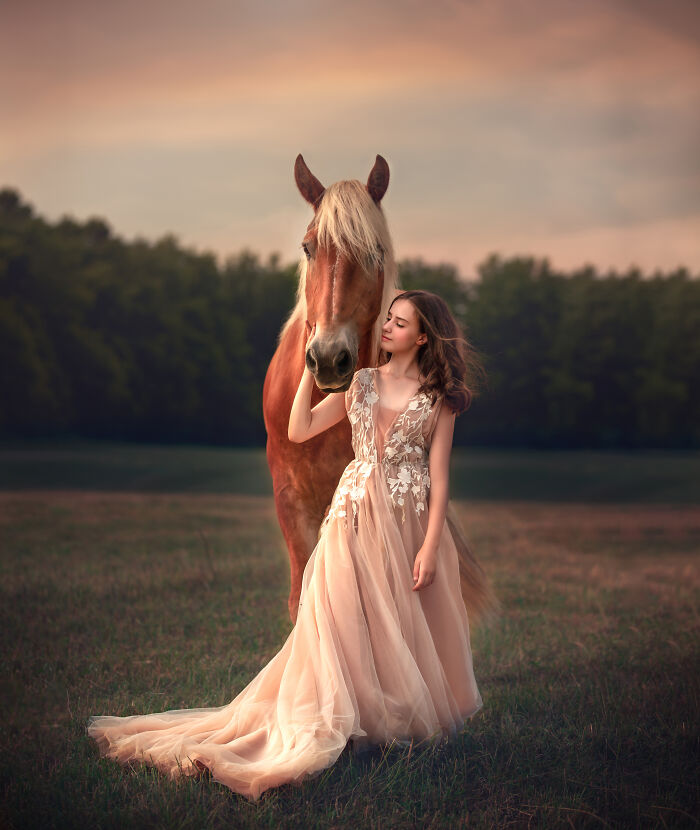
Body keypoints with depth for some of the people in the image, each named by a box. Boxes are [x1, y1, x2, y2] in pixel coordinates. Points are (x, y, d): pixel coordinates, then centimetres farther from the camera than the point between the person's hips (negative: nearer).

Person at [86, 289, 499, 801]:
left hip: (411, 520, -2)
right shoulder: (361, 382, 8)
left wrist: (430, 546, -10)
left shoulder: (440, 397, -1)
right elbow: (299, 431, 2)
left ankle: (413, 714, 23)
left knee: (406, 625, 5)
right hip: (355, 514, 2)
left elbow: (438, 476, -4)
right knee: (344, 619, -2)